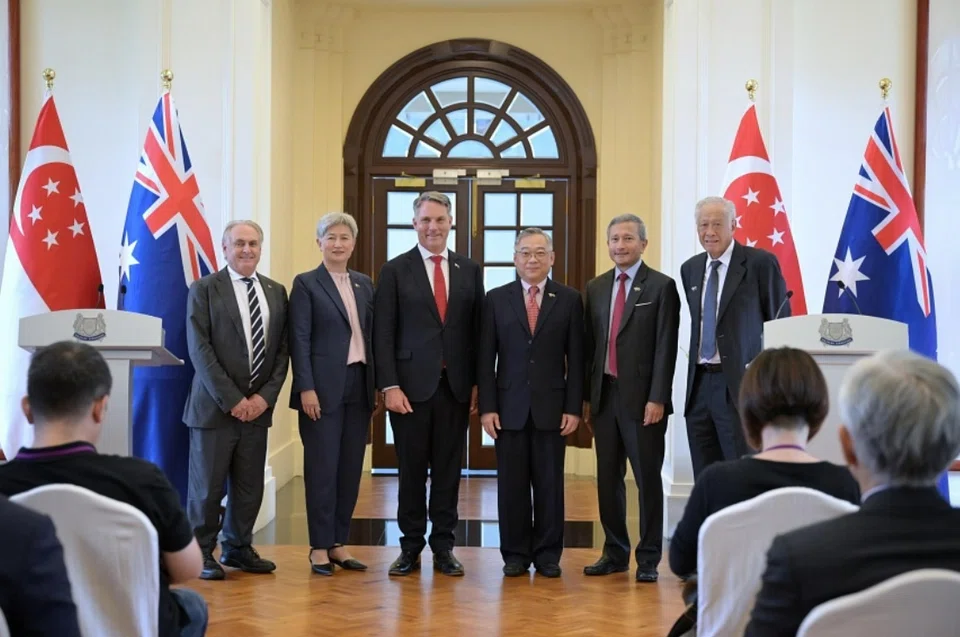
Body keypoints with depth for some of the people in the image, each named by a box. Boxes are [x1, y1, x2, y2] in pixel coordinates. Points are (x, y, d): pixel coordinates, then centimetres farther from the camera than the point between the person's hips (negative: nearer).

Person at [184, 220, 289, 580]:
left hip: (258, 406, 4)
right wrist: (232, 400, -15)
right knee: (207, 486, 2)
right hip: (215, 406, -4)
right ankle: (201, 552, 15)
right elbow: (200, 350, -9)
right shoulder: (204, 290, -2)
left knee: (249, 486, 10)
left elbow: (282, 350, 9)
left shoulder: (276, 292, 11)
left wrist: (265, 396, -5)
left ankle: (238, 548, 25)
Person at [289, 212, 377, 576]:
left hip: (359, 387, 5)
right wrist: (306, 388, -14)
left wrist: (377, 385, 8)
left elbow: (371, 336, 14)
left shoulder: (364, 284, 14)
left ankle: (339, 543, 16)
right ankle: (319, 547, 7)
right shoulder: (306, 284, -1)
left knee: (351, 468, 7)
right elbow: (299, 340, -6)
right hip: (324, 388, -5)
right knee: (322, 468, -2)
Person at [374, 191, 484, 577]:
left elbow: (478, 331, 9)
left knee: (448, 469, 7)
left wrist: (478, 383, 3)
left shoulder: (470, 271, 9)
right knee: (411, 469, 5)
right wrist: (389, 386, -10)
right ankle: (410, 547, 15)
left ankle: (444, 547, 16)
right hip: (411, 385, -2)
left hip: (456, 385, 2)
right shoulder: (395, 270, 1)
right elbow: (383, 334, -3)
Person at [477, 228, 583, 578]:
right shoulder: (496, 299, 6)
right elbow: (486, 358, 4)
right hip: (510, 406, 1)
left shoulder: (569, 299, 5)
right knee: (511, 484, 4)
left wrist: (574, 407, -3)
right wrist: (487, 406, -4)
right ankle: (515, 554, 14)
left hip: (551, 406, 0)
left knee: (550, 484, 4)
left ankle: (548, 554, 14)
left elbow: (576, 358, 3)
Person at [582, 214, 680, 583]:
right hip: (605, 395, 5)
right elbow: (590, 344, 13)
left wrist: (657, 398, -14)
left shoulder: (661, 286, -3)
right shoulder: (596, 288, 13)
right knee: (608, 478, 10)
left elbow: (666, 347, -8)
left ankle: (648, 559, 10)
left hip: (642, 397, -5)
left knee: (647, 479, 2)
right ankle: (615, 553, 21)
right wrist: (587, 397, 9)